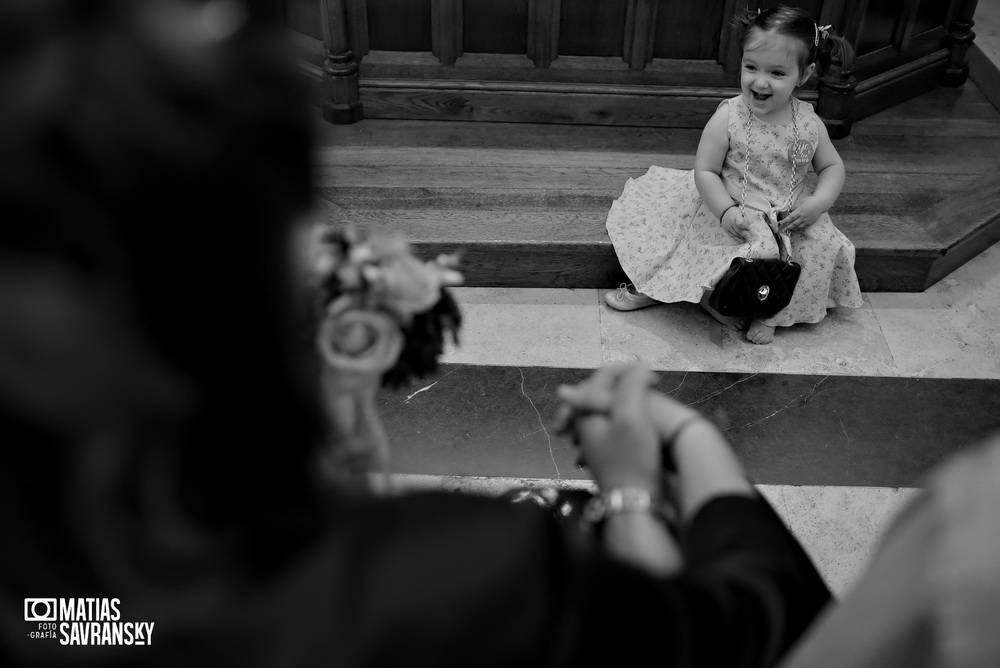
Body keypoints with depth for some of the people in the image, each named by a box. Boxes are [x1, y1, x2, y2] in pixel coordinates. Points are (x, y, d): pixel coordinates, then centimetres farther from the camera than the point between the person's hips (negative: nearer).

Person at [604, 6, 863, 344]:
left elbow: (832, 167, 7)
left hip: (790, 219, 3)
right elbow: (705, 171, -11)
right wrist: (726, 211, -24)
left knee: (822, 247, -16)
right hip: (734, 216, -3)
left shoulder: (809, 124, -5)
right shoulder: (728, 119, -14)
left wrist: (817, 203, -11)